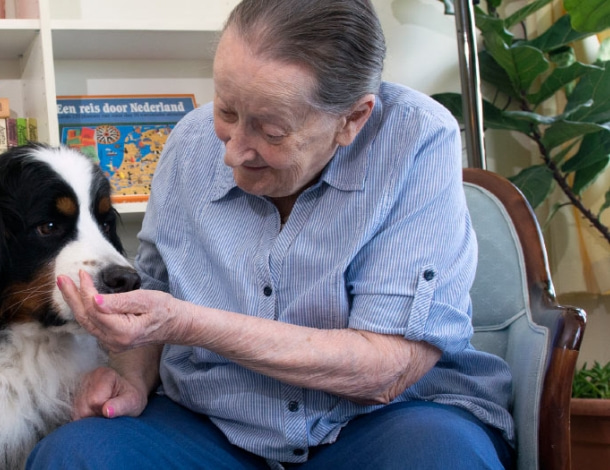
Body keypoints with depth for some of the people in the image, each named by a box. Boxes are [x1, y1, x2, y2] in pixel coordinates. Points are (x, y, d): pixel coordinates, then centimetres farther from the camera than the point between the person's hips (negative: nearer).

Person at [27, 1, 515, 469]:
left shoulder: (419, 140, -16)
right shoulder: (192, 141, 0)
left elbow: (388, 369, -21)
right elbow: (155, 287, 16)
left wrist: (191, 325, -25)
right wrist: (134, 376, -6)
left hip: (382, 418, -2)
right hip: (211, 428, 3)